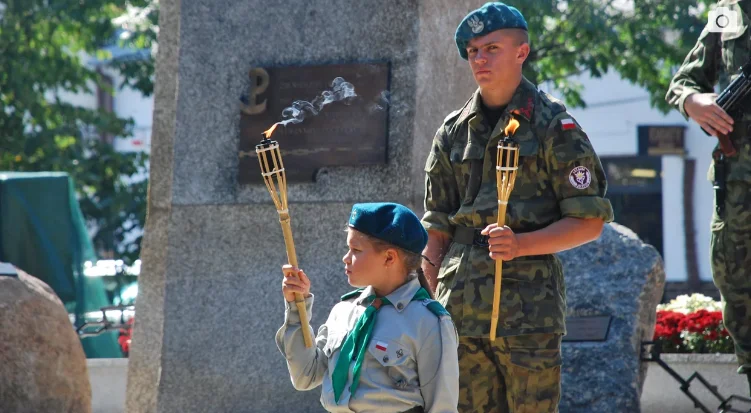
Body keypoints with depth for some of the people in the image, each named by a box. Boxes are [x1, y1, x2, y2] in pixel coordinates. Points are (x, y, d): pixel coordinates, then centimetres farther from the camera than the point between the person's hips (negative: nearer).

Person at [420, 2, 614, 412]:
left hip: (529, 312, -4)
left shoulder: (554, 126, 0)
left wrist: (520, 244, -17)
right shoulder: (453, 132, 14)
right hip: (460, 311, 4)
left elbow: (589, 222, -2)